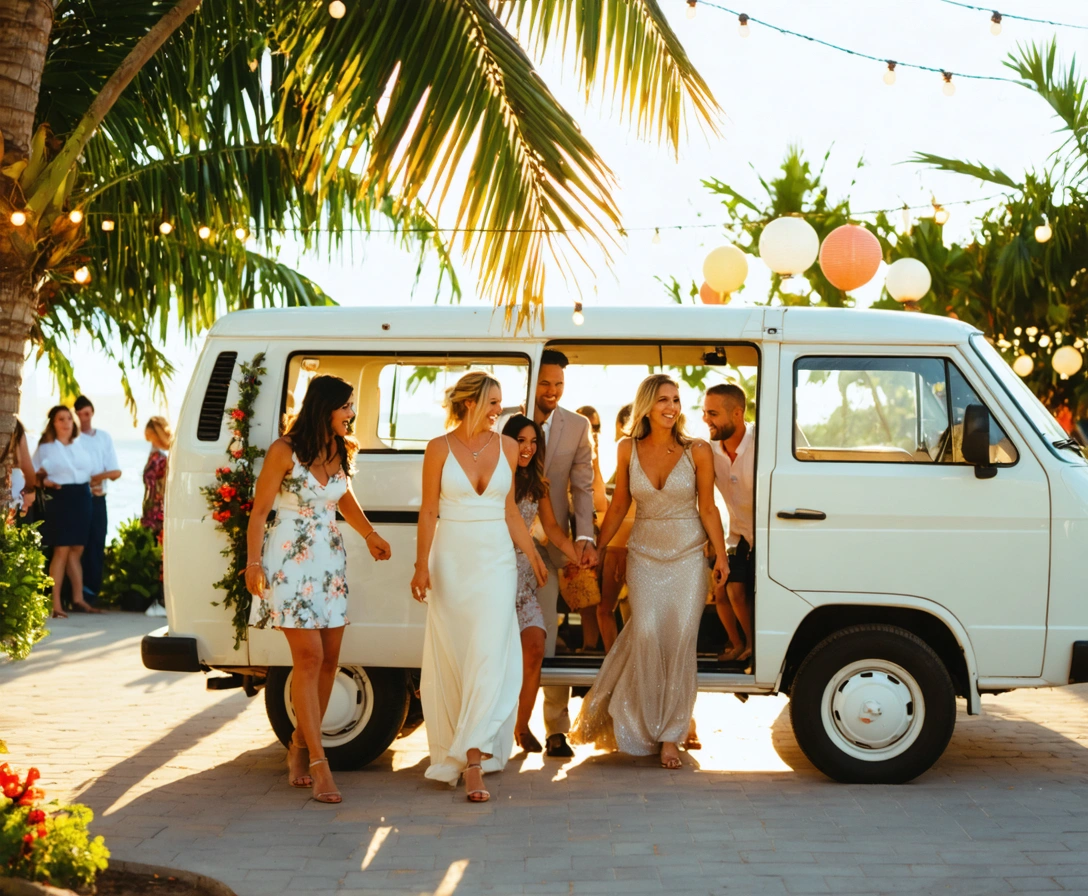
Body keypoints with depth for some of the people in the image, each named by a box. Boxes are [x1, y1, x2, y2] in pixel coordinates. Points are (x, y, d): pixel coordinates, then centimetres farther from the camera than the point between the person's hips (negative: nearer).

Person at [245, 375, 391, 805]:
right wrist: (253, 563, -13)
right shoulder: (285, 451, -10)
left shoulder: (341, 451, 7)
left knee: (329, 660, 5)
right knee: (309, 657, -11)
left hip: (330, 560, 6)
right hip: (289, 561, -6)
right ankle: (318, 764, -9)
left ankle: (300, 746, 20)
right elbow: (260, 510, -8)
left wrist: (369, 534, 19)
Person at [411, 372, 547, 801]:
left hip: (496, 560, 1)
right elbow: (428, 511, -1)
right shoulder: (440, 448, -2)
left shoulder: (506, 447, 6)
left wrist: (533, 555, 16)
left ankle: (473, 759, -13)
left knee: (489, 656, -10)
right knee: (452, 656, 7)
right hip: (452, 560, -1)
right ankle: (454, 750, 22)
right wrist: (422, 565, -7)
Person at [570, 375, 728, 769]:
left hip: (688, 557, -1)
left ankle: (669, 734, 8)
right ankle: (644, 725, 9)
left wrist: (721, 557, -3)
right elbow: (619, 504, 10)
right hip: (644, 555, 1)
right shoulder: (629, 450, 1)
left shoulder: (697, 451, -4)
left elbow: (707, 508, 1)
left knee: (680, 640, -4)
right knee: (646, 634, -11)